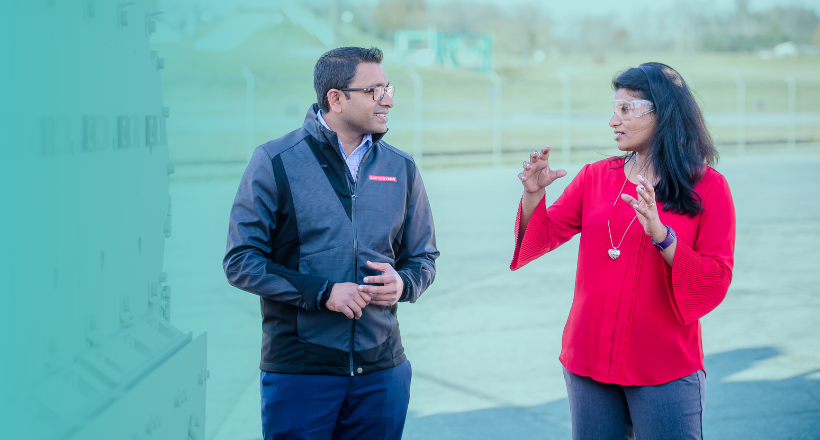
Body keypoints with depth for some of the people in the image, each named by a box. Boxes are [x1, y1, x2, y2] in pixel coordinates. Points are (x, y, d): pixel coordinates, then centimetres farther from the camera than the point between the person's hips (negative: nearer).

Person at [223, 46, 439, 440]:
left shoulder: (401, 169, 10)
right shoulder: (275, 162, -3)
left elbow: (423, 257, 17)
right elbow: (240, 261, -6)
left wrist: (403, 283, -7)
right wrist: (322, 292, -16)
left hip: (381, 370, 4)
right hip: (298, 371, -3)